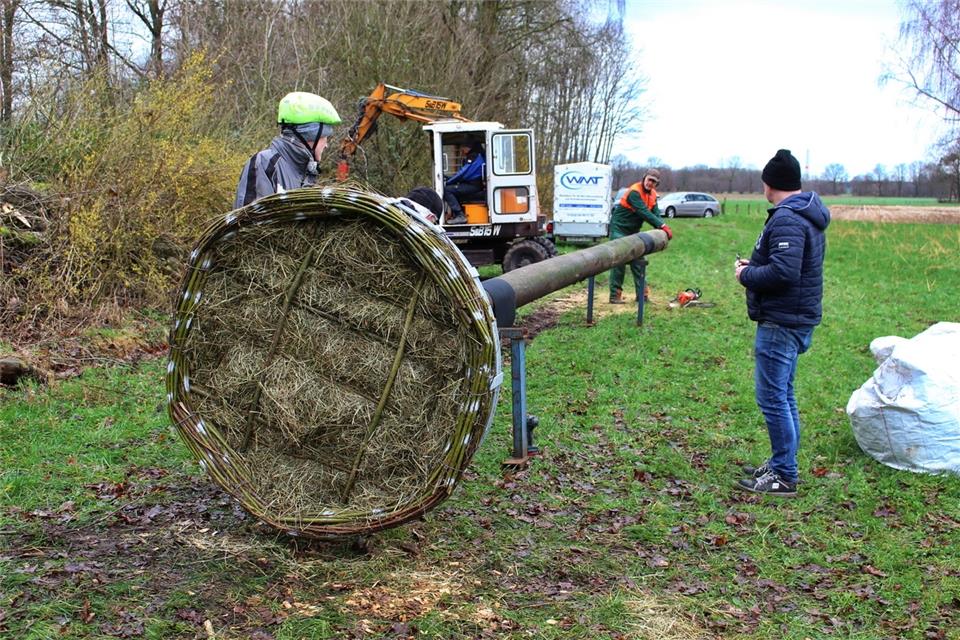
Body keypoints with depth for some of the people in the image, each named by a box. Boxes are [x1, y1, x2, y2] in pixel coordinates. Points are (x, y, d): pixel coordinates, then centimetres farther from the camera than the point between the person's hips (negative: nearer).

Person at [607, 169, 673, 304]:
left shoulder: (652, 194, 5)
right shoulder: (634, 192, -22)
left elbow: (655, 213, -3)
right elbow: (644, 212, -28)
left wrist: (662, 230, -19)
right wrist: (662, 226, -28)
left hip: (633, 230, 8)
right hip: (619, 228, -8)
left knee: (638, 262, 7)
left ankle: (641, 294, 11)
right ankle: (615, 295, -6)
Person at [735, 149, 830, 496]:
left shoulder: (787, 220, -20)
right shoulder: (807, 215, 14)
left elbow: (783, 272, -29)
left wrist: (746, 275, -13)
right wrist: (756, 266, 10)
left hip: (781, 322, -11)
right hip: (796, 319, 11)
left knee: (772, 397, -4)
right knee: (783, 395, 18)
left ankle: (784, 477, 2)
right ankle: (782, 464, 28)